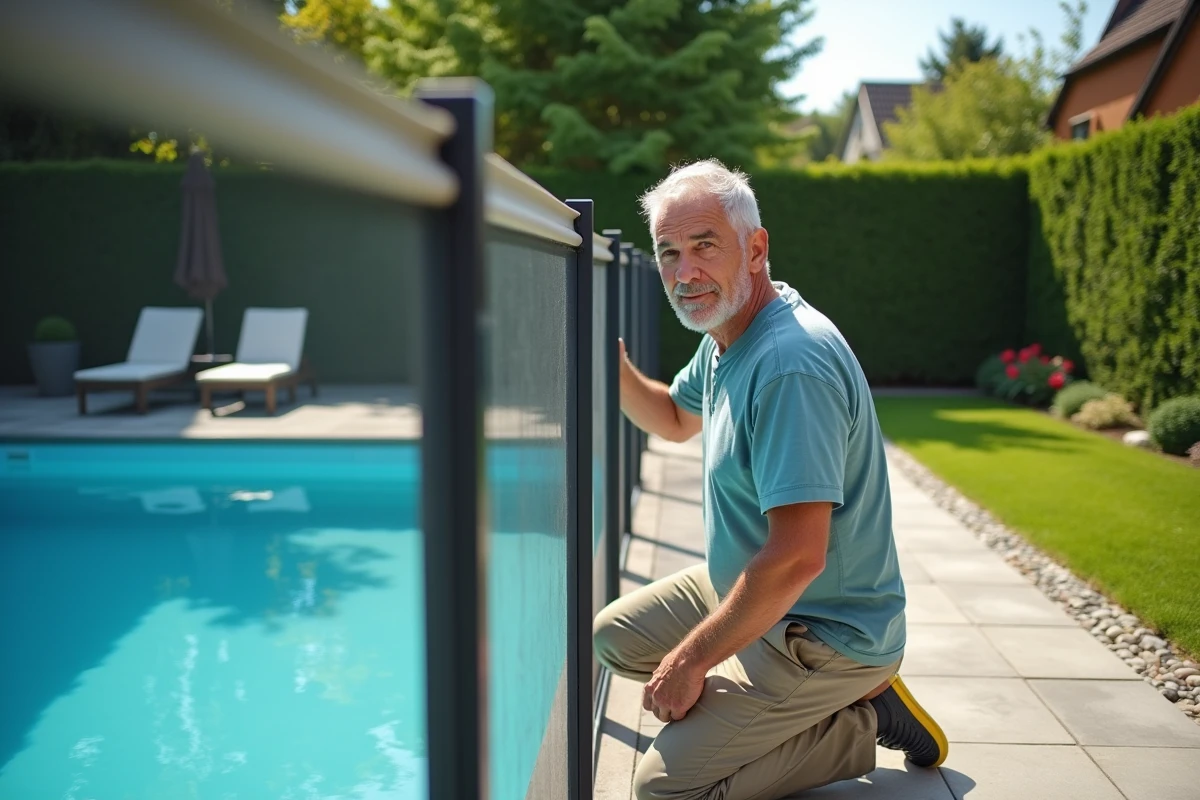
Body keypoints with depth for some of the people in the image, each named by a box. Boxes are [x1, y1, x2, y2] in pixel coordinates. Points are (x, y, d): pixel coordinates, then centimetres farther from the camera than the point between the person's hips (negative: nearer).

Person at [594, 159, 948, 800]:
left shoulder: (790, 367, -30)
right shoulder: (724, 336, 2)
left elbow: (797, 559, -32)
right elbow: (676, 420, 23)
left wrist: (690, 661, -21)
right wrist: (613, 368, 3)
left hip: (822, 632, -10)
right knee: (614, 636, 18)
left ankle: (861, 721, 4)